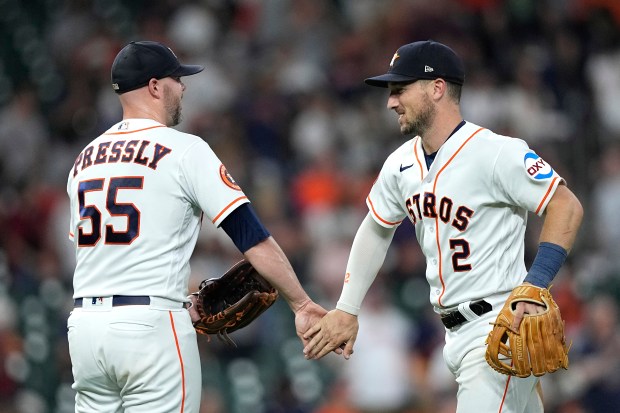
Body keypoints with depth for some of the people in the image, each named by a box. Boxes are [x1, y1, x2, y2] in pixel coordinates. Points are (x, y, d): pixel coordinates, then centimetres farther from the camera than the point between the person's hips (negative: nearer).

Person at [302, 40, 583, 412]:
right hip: (456, 335, 8)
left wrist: (535, 286, -25)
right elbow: (376, 230, 22)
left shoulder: (497, 152, -16)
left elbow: (567, 206, -16)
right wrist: (346, 311, 17)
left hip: (501, 325, -8)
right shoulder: (401, 165, 9)